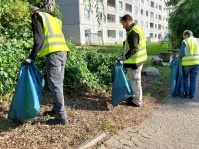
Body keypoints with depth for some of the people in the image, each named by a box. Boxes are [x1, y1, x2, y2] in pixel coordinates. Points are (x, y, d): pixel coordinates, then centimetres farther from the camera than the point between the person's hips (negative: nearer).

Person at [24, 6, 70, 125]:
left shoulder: (37, 16, 8)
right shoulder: (53, 17, 29)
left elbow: (39, 39, -6)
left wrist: (31, 57, -5)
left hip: (53, 52, -8)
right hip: (63, 51, 8)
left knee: (54, 84, -7)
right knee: (58, 83, 13)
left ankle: (61, 116, -5)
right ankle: (56, 109, 23)